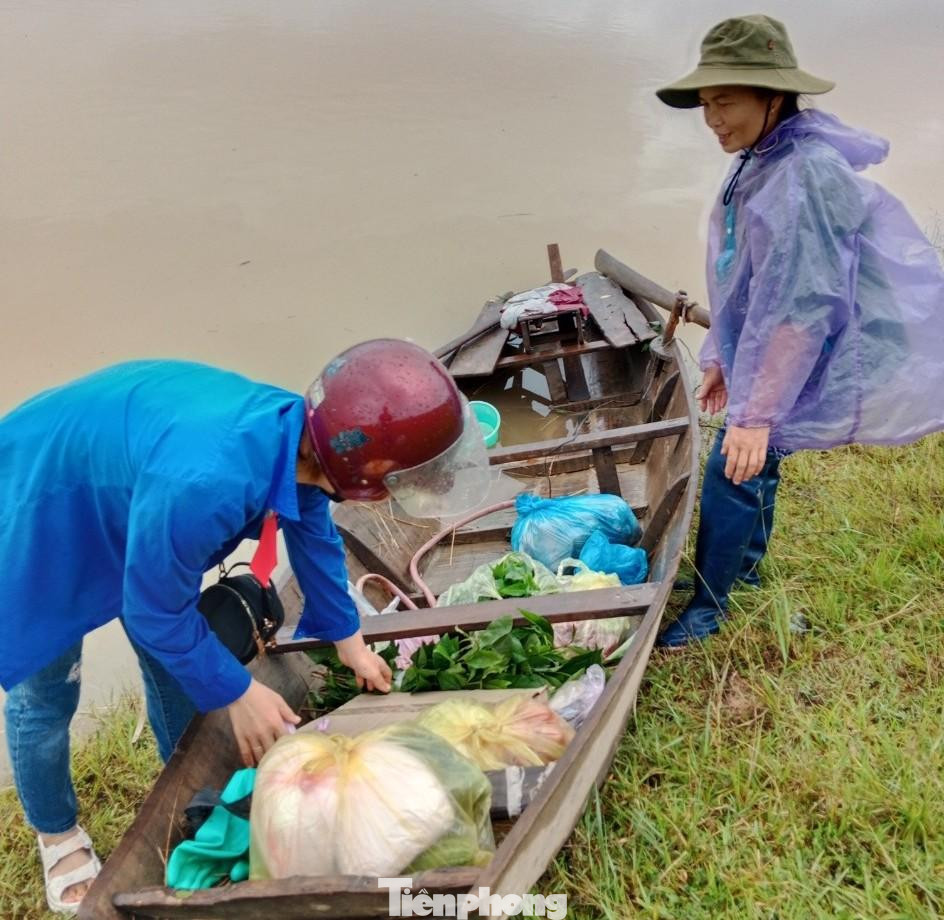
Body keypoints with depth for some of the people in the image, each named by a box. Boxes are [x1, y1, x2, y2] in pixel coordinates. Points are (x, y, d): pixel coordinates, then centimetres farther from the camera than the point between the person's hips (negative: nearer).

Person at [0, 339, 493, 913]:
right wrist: (238, 693, -14)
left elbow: (314, 536, 1)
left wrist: (348, 640, 12)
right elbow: (155, 611, -28)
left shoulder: (301, 439, -21)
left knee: (176, 666, 16)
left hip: (126, 492, 7)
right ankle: (58, 837, 34)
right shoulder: (204, 484, -46)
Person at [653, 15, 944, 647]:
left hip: (810, 364, -9)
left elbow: (801, 306, -29)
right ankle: (744, 573, 38)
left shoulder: (806, 172, -25)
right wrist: (724, 358, 19)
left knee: (733, 470, -8)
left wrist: (757, 414, -29)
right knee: (753, 464, 17)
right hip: (763, 352, 9)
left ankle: (707, 611, 8)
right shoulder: (760, 165, 4)